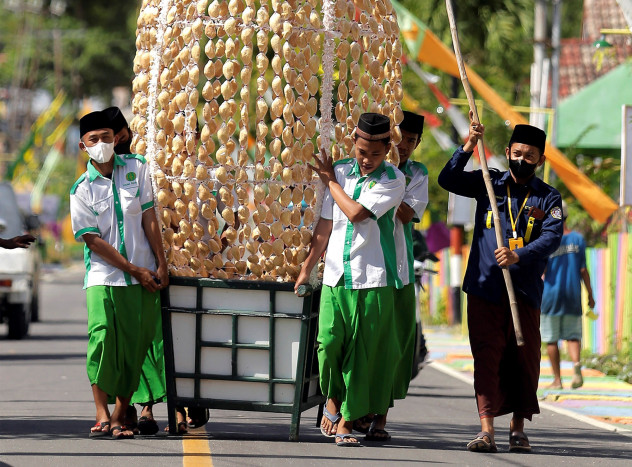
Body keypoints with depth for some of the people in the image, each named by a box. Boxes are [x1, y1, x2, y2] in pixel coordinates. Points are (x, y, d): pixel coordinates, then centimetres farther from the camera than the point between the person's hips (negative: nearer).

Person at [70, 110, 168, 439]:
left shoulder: (136, 168, 6)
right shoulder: (82, 189, -1)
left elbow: (149, 218, 6)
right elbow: (93, 240, -4)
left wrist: (161, 264, 2)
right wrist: (136, 270, -7)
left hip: (143, 275, 2)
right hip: (103, 276, -2)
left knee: (135, 344, 0)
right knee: (102, 339, -16)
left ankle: (120, 414, 9)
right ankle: (102, 416, -14)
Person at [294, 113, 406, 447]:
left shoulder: (392, 179, -4)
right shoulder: (340, 170, 10)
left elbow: (356, 213, -15)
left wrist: (331, 182, -1)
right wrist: (306, 268, 15)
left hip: (373, 280, -3)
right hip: (335, 276, 3)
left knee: (361, 351, -3)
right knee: (329, 341, -5)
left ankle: (346, 421, 3)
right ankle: (333, 398, 21)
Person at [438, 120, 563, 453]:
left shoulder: (549, 198, 6)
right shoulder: (490, 183, 9)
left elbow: (552, 238, -9)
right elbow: (448, 180, -2)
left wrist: (518, 256, -24)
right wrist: (469, 147, -15)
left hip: (525, 290, 0)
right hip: (485, 288, 0)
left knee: (524, 359, 3)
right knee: (487, 356, -7)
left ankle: (518, 427, 16)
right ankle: (486, 430, -11)